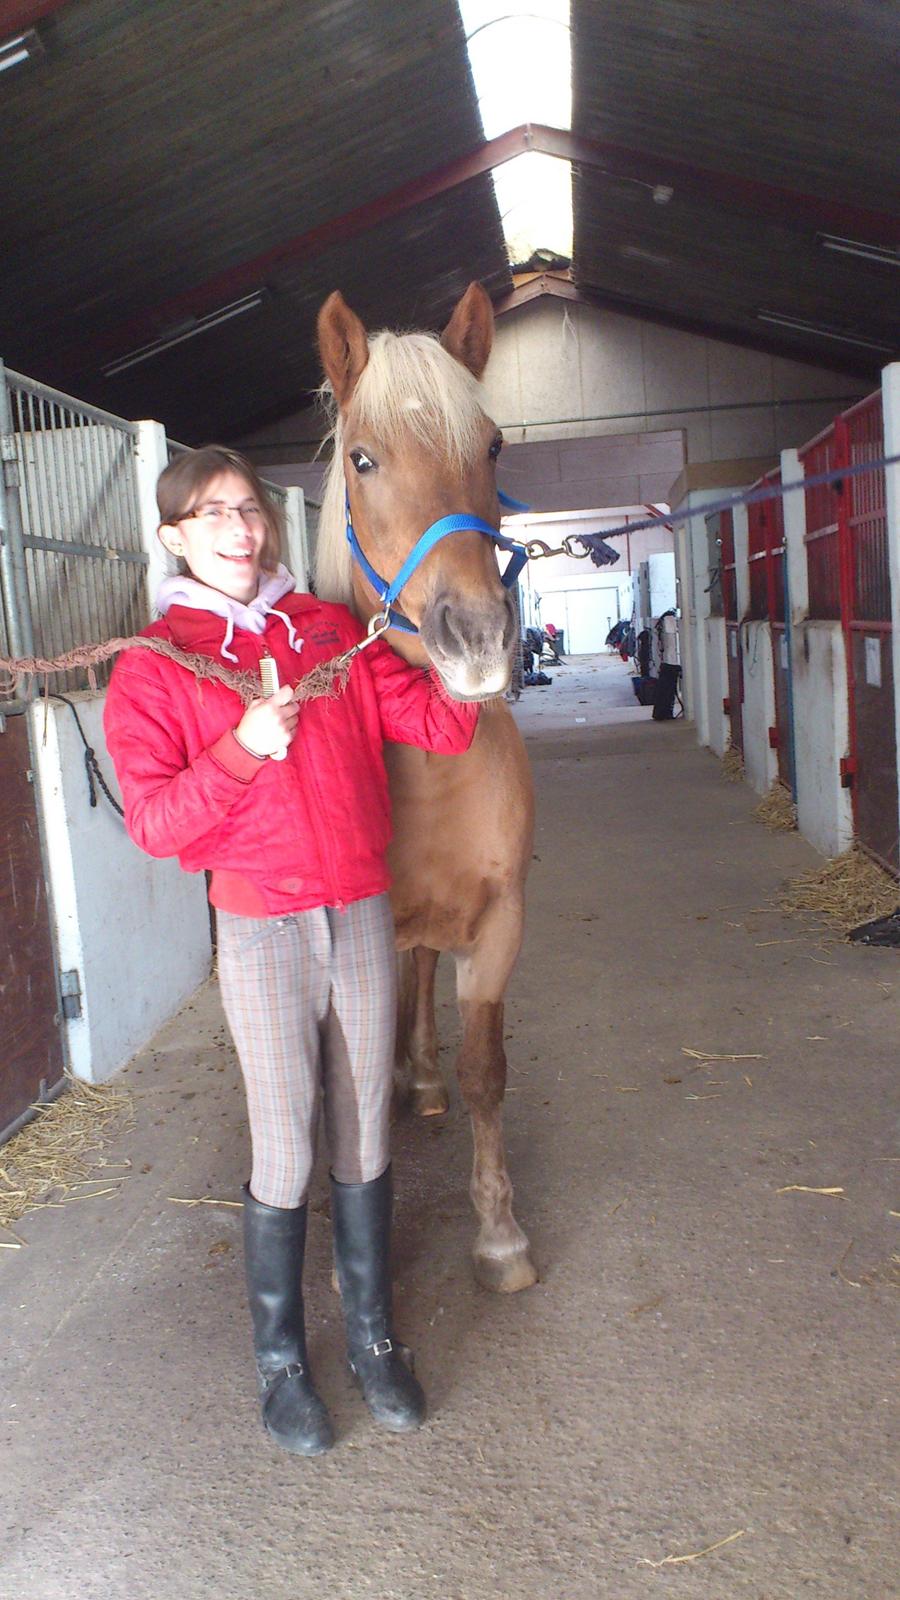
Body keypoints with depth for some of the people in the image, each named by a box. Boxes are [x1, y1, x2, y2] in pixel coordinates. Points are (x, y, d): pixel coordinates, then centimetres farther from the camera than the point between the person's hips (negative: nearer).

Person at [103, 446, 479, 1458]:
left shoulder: (331, 630, 5)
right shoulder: (152, 666, -5)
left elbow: (440, 728, 1)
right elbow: (151, 823, -12)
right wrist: (240, 750, -24)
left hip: (362, 916, 3)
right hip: (261, 931, -3)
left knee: (364, 1142, 14)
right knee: (285, 1155, 6)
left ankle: (372, 1337, 34)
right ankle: (280, 1361, 29)